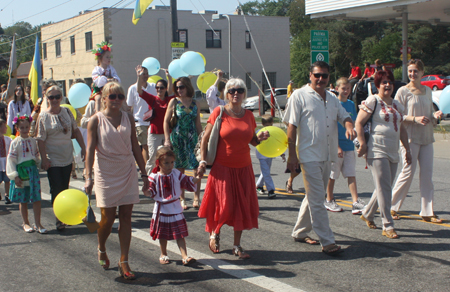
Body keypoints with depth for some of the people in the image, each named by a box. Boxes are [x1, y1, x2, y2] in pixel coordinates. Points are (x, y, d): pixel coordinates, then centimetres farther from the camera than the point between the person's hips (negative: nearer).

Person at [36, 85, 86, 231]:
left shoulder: (67, 112, 4)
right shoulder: (43, 116, -8)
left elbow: (76, 131, 11)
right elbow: (41, 139, -9)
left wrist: (83, 147, 5)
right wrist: (44, 159, -14)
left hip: (67, 157, 4)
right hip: (53, 159, -4)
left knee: (65, 188, 11)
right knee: (56, 189, -5)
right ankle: (59, 219, 3)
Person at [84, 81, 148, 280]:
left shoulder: (128, 118, 5)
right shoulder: (96, 120, -3)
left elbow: (135, 147, 9)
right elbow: (90, 149, -7)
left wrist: (144, 173, 8)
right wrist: (88, 177, -15)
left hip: (127, 173, 3)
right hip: (106, 173, -3)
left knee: (126, 217, 1)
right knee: (108, 218, 1)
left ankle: (124, 263, 9)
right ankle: (101, 250, 32)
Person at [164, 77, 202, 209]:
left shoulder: (195, 103, 7)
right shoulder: (174, 102, 1)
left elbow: (198, 124, 12)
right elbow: (166, 121, 1)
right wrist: (167, 139, -6)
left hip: (192, 138, 2)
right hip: (177, 138, -2)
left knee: (197, 168, -7)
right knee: (180, 169, 4)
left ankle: (196, 198, 2)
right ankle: (181, 199, 15)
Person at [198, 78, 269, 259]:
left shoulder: (248, 115, 7)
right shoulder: (219, 113, -5)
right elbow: (205, 139, -3)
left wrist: (260, 138, -4)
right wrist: (203, 160, -11)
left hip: (244, 169, 4)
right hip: (222, 168, -4)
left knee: (242, 207, 4)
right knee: (224, 206, -3)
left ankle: (237, 246, 16)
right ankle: (214, 232, 28)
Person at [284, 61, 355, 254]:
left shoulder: (332, 98, 16)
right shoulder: (299, 96, -3)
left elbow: (344, 116, 16)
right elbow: (292, 126, -7)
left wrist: (349, 127, -10)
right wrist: (292, 155, -12)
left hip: (327, 156, 7)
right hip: (309, 156, -7)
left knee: (314, 197, 14)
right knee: (317, 200, -7)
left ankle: (299, 232, 28)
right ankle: (327, 241, -5)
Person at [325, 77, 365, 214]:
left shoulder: (351, 104, 9)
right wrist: (337, 146, -16)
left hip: (349, 145, 5)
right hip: (336, 144, -5)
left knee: (351, 174, -1)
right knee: (332, 175, 6)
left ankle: (356, 202, -4)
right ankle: (329, 200, 20)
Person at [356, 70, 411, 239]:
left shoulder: (397, 105, 16)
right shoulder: (373, 101, -4)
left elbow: (402, 129, 22)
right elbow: (359, 123, -8)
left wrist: (407, 149, 18)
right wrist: (362, 144, -14)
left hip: (393, 152, 7)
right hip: (377, 150, -7)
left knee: (384, 188, 11)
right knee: (384, 188, -9)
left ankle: (367, 214, 30)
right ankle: (388, 226, -5)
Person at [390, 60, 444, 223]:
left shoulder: (427, 91, 13)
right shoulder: (403, 91, -4)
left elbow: (430, 113, 20)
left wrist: (436, 115, -2)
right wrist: (415, 119, -20)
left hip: (426, 137, 5)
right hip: (410, 137, -5)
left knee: (427, 174, 3)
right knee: (408, 172, -6)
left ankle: (427, 212, 9)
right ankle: (392, 207, 10)